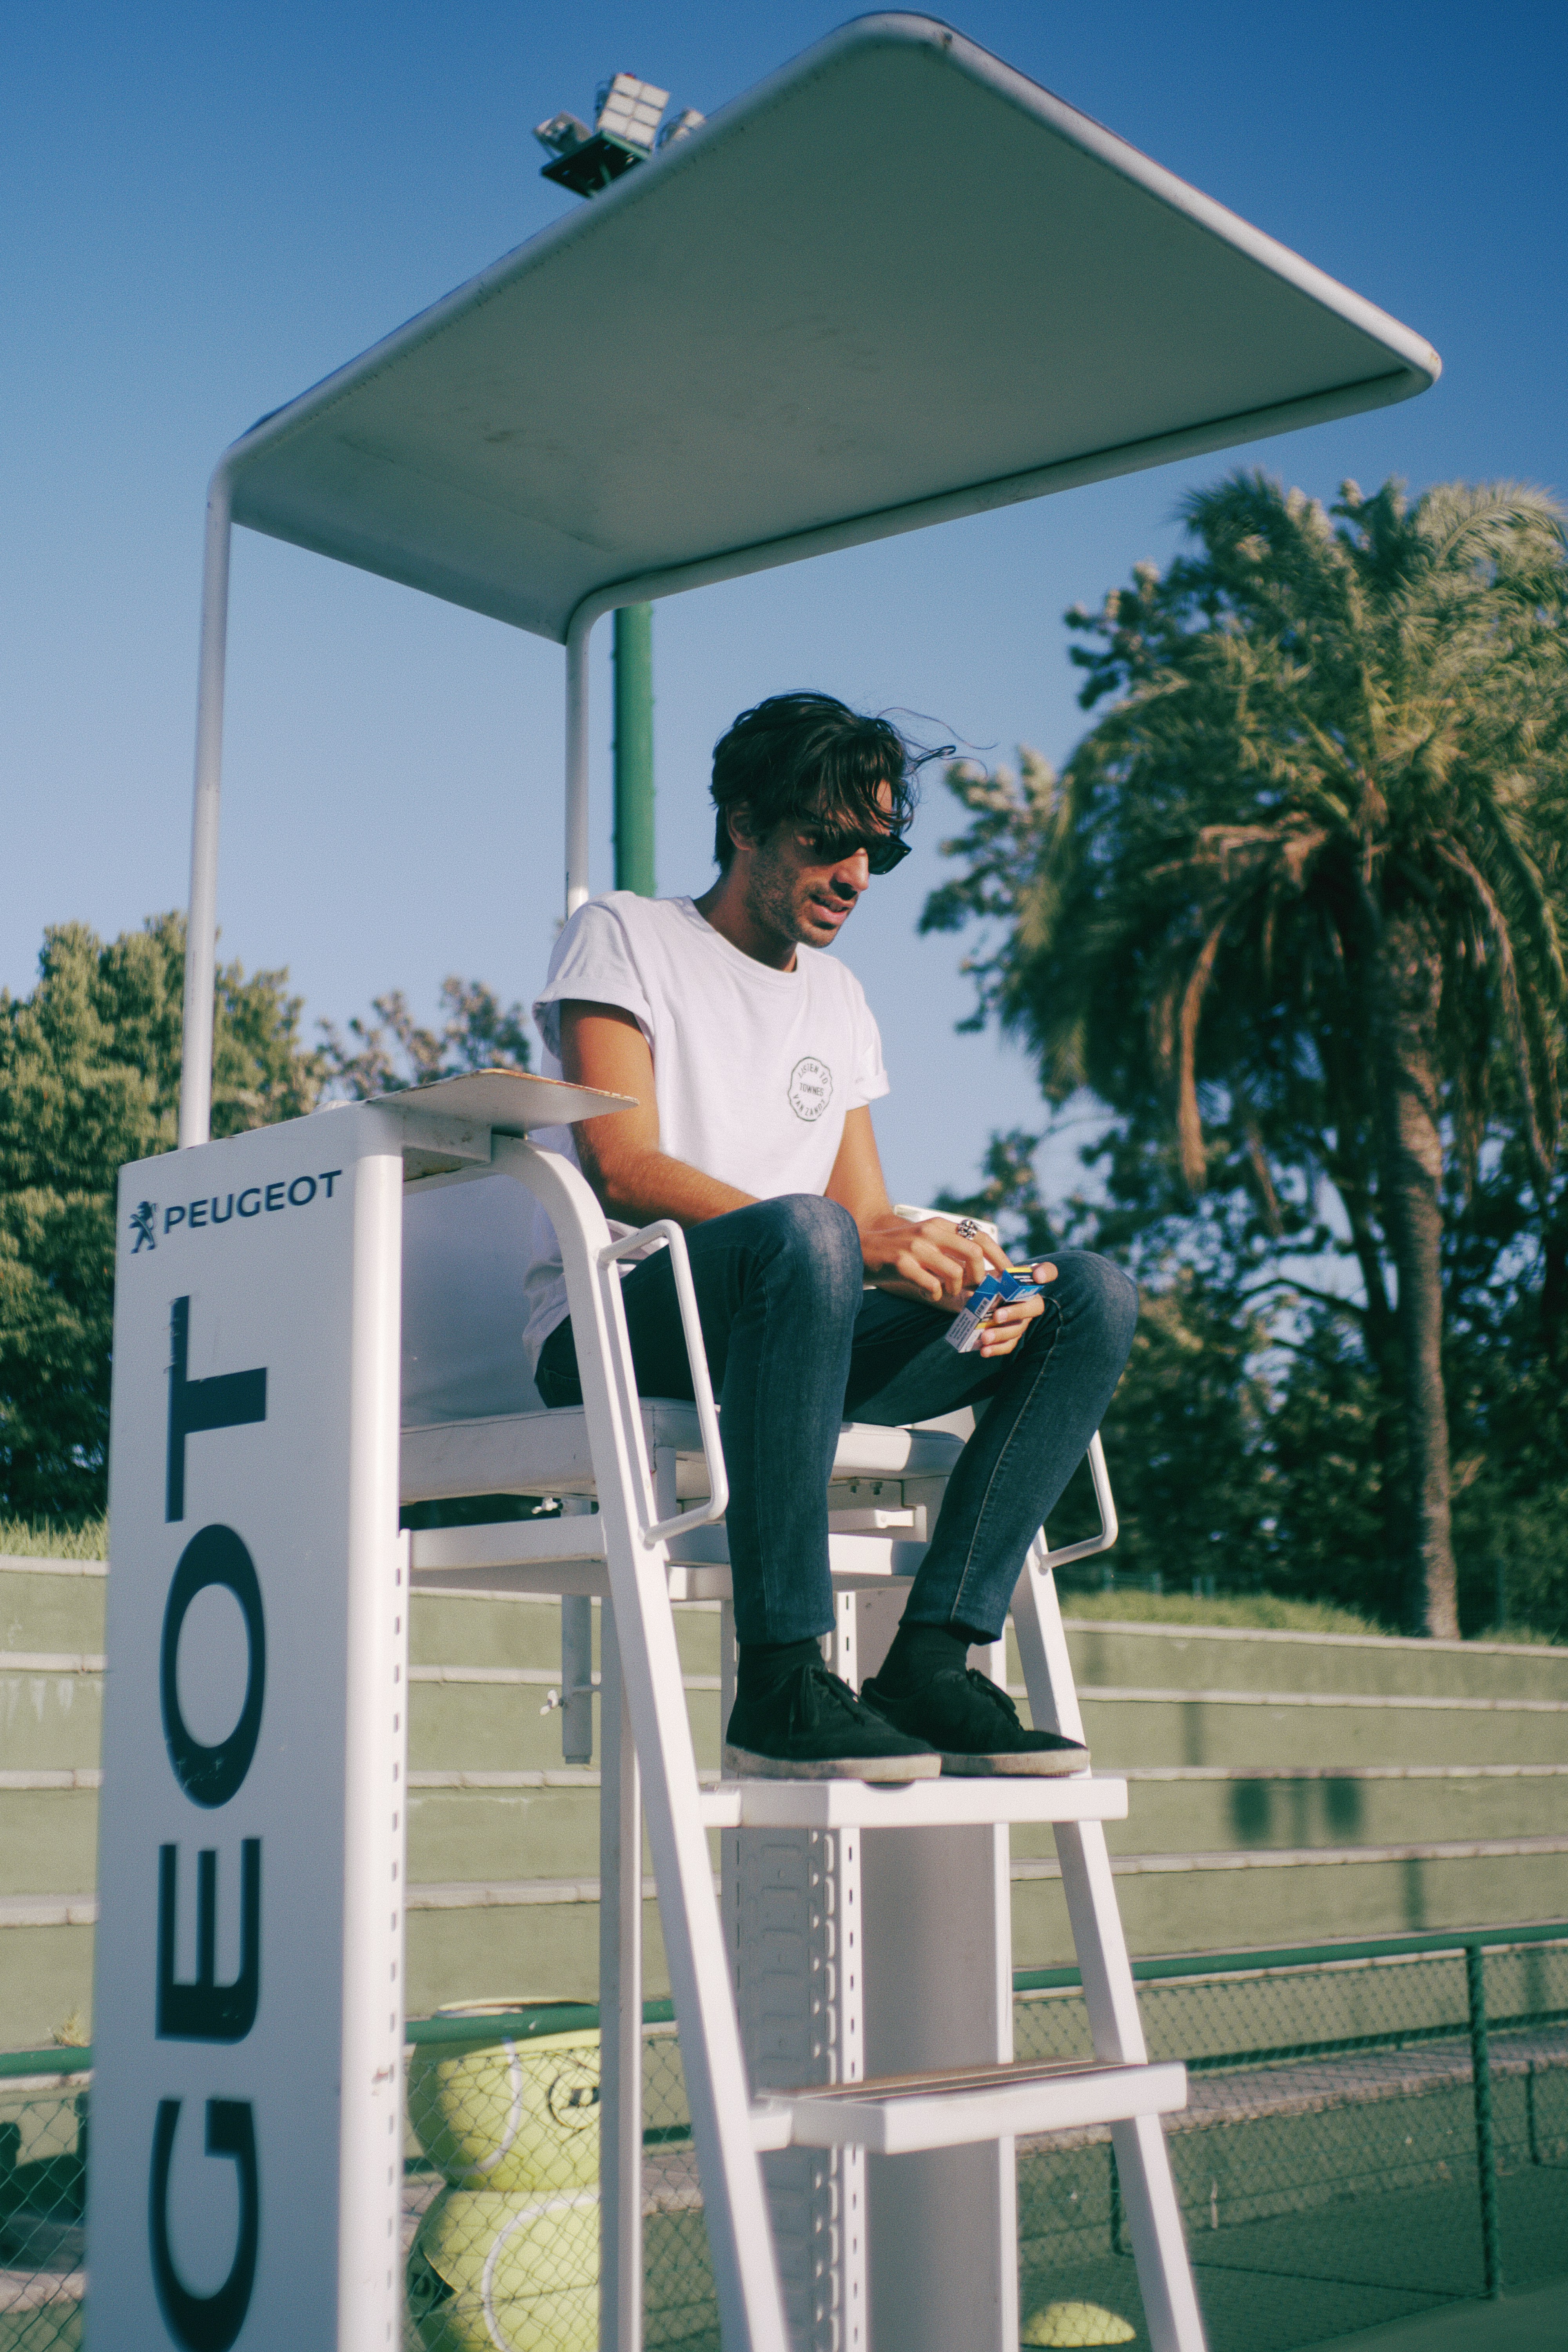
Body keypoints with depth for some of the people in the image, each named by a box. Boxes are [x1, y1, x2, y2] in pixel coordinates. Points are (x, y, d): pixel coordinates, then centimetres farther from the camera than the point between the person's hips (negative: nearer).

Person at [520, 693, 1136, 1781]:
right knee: (803, 1234, -39)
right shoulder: (623, 937, 4)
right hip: (610, 1332, -6)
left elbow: (873, 1220, 16)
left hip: (787, 1339, 7)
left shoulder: (841, 1000, 23)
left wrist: (951, 1267, -9)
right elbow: (621, 1169, -12)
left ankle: (932, 1659, -20)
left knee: (1096, 1296, -10)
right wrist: (860, 1241, -24)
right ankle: (783, 1684, -37)